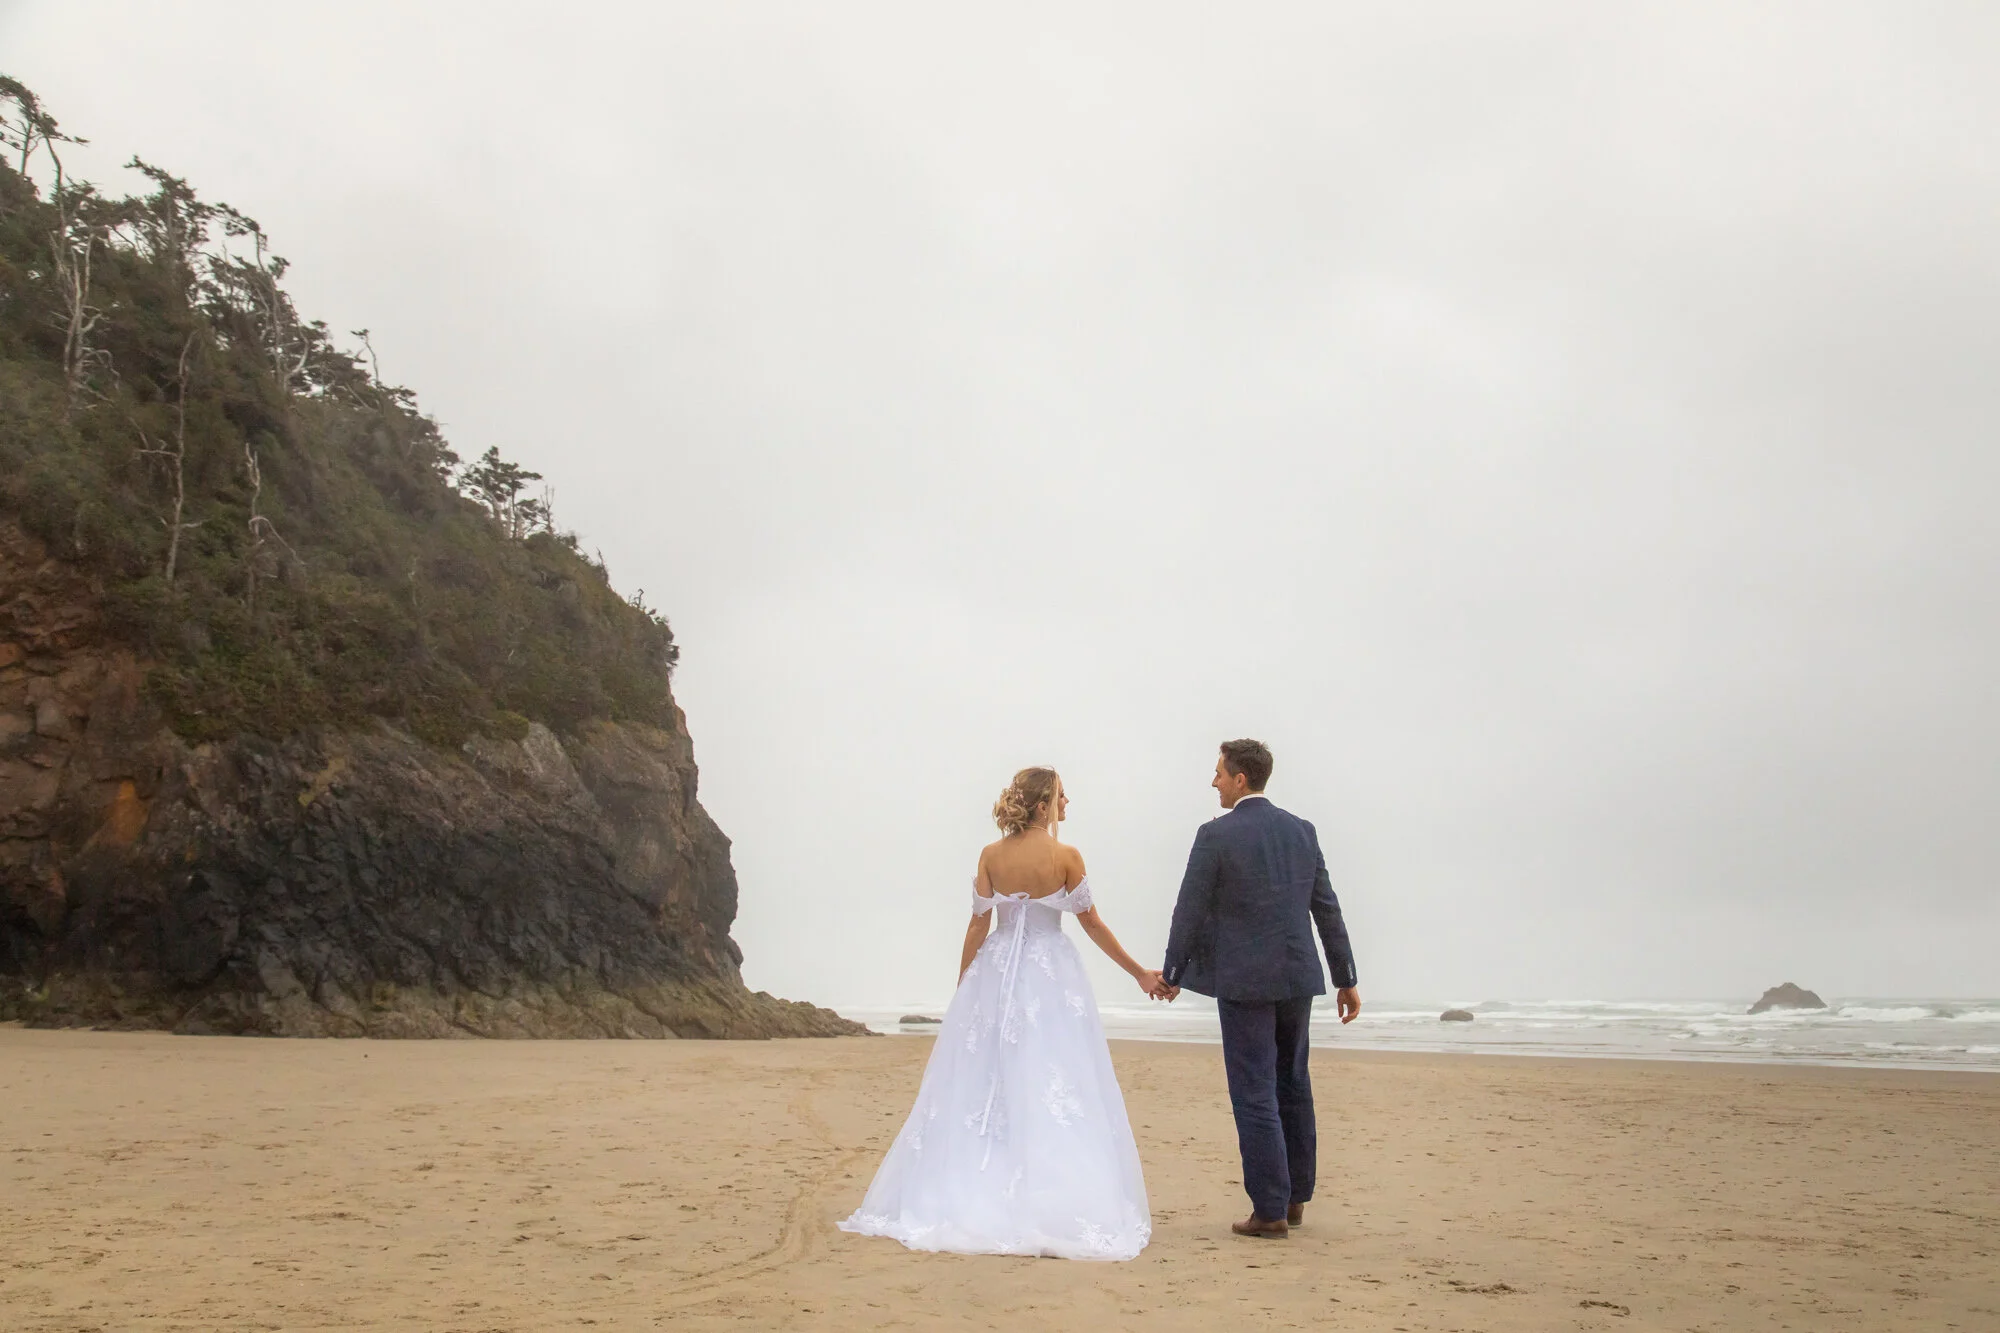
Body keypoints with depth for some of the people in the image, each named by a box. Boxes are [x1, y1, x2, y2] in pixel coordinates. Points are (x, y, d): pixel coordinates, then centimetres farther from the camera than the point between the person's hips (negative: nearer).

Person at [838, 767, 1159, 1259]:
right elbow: (1093, 924, -3)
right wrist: (1140, 974, 7)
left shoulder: (991, 856, -1)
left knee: (979, 1086, 8)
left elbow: (978, 926, 1)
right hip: (1051, 977, -3)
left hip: (995, 975, 3)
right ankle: (1055, 1207, -1)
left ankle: (964, 1201, 12)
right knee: (1053, 1089, 0)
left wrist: (962, 989, 10)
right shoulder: (1066, 856, -8)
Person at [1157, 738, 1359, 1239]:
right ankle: (1295, 1197, 27)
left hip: (1244, 981, -6)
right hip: (1298, 976, 6)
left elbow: (1190, 911, -8)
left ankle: (1270, 1210, 4)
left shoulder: (1216, 835, -11)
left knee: (1255, 1094, 0)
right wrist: (1347, 978, 14)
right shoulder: (1301, 830, 6)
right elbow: (1327, 909, 8)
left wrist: (1172, 974, 5)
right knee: (1293, 1085, 17)